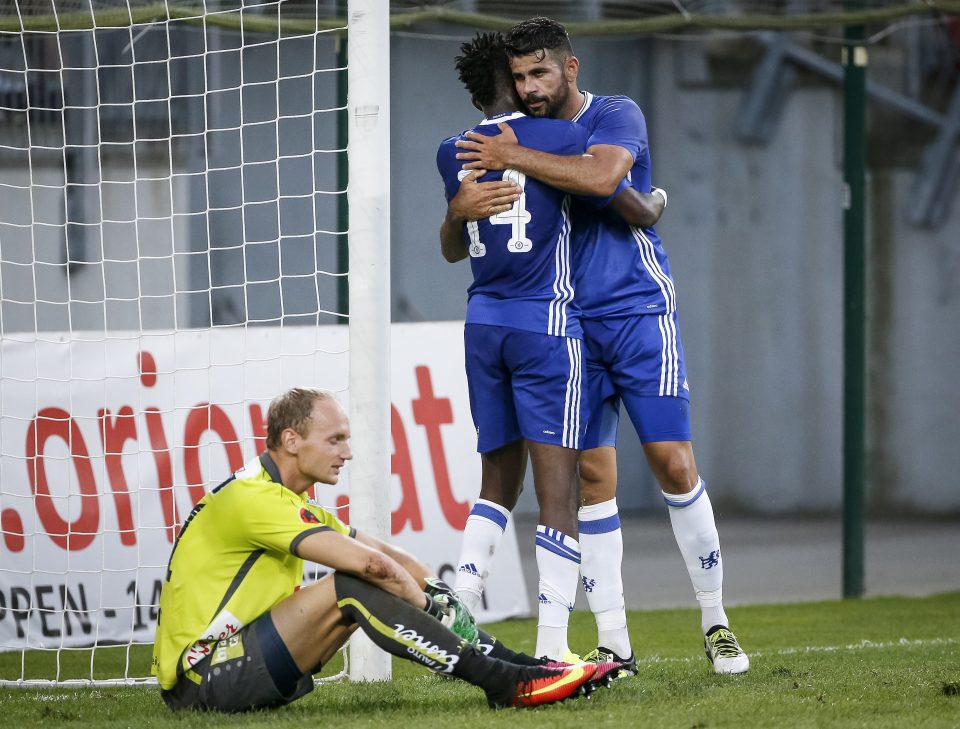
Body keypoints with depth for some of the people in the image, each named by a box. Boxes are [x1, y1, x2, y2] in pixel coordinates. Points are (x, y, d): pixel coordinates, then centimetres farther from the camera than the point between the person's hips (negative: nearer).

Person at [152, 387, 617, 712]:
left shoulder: (286, 501, 16)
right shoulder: (254, 499, -17)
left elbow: (383, 553, 16)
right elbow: (368, 561, -25)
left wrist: (435, 589, 1)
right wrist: (428, 603, -11)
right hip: (200, 678, -10)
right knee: (352, 587, -23)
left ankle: (521, 666, -1)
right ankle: (504, 683, -25)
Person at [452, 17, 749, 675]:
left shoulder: (617, 117, -4)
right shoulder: (517, 138, 10)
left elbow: (601, 176, -28)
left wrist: (513, 158, -24)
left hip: (638, 312, -4)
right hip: (571, 325, 4)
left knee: (673, 464, -9)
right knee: (592, 476, 0)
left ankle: (716, 620, 3)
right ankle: (613, 642, 4)